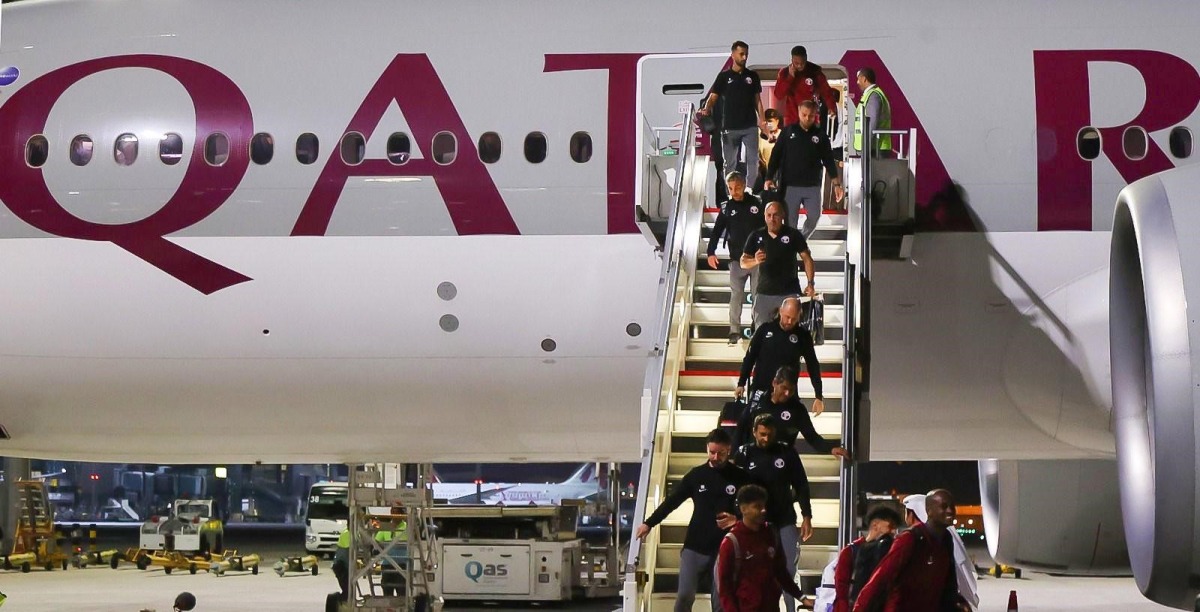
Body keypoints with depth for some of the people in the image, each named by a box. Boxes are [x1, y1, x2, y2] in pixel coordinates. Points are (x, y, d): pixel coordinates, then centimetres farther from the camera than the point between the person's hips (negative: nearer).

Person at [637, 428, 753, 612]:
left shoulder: (740, 478, -2)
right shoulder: (696, 474, 2)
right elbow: (672, 501, 4)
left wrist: (736, 519, -18)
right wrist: (649, 523, -3)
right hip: (695, 547, 1)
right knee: (684, 596, -3)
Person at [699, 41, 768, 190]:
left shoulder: (752, 76, 10)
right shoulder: (724, 76, 4)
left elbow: (757, 100, 12)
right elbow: (713, 96, -2)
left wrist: (762, 119, 0)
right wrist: (706, 109, -22)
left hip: (750, 126, 2)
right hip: (730, 127, -1)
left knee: (752, 160, -2)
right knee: (730, 162, 4)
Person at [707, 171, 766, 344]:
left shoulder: (756, 204, 1)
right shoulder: (727, 208, 2)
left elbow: (767, 227, 8)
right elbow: (717, 231, 3)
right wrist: (711, 252, -7)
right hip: (737, 260, 1)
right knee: (736, 295, 0)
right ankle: (734, 331, 3)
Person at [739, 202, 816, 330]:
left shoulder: (793, 235, 0)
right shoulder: (756, 236, 5)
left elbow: (806, 258, 2)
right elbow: (743, 262, 5)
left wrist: (810, 284, -7)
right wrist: (755, 261, -18)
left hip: (789, 292, -2)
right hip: (764, 292, 2)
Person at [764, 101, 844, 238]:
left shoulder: (820, 135, 5)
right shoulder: (788, 132, 2)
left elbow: (829, 161, 5)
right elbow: (775, 156, 1)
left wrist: (836, 184, -2)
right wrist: (769, 178, -8)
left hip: (813, 186, 2)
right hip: (790, 186, -2)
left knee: (814, 217, -1)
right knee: (790, 221, -1)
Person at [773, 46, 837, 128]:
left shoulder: (815, 71, -5)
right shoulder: (784, 72, -3)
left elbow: (826, 91, -6)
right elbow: (778, 95, -10)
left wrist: (832, 108, -22)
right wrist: (790, 77, -18)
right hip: (792, 119, 0)